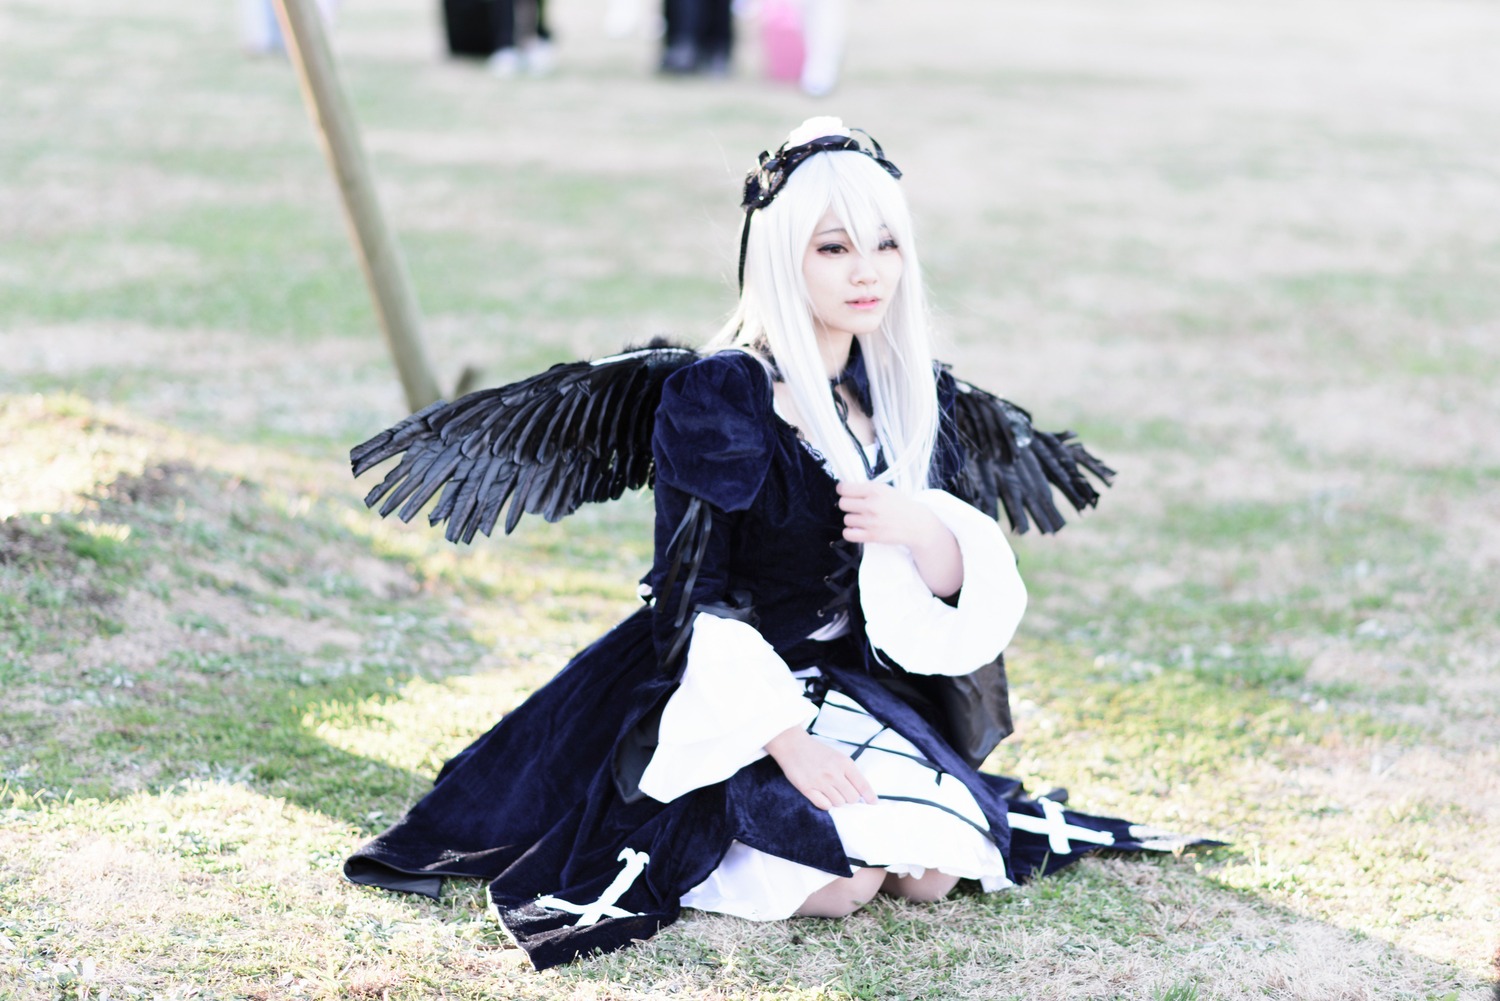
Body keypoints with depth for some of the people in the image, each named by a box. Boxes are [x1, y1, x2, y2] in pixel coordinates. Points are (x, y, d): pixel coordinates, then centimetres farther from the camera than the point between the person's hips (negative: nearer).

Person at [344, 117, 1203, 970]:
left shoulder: (911, 395, 4)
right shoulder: (717, 398, -15)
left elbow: (951, 591, 3)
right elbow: (691, 597, -15)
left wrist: (923, 531, -21)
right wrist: (789, 743, -25)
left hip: (861, 689, 5)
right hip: (730, 697, -5)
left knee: (932, 870, -17)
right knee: (840, 881, -25)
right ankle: (690, 837, 5)